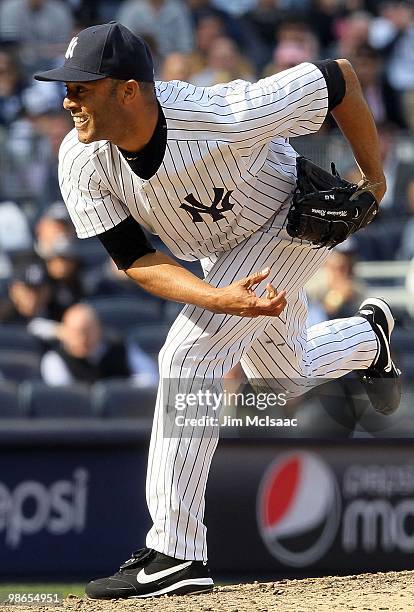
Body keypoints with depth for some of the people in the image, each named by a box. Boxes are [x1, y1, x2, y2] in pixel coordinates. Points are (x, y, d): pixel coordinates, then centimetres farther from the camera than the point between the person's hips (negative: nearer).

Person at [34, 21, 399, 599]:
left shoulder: (227, 118, -41)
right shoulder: (83, 162, -27)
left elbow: (339, 77, -29)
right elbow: (134, 259, -22)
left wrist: (374, 176, -14)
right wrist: (222, 300, -40)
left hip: (293, 222, -6)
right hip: (221, 249, 6)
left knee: (190, 353, -22)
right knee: (289, 378, 22)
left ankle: (176, 555, -19)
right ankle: (369, 334, 58)